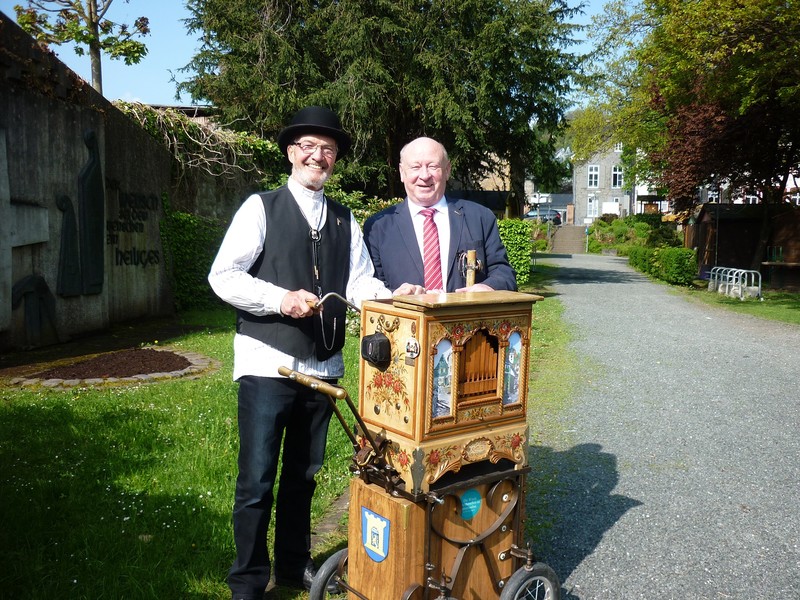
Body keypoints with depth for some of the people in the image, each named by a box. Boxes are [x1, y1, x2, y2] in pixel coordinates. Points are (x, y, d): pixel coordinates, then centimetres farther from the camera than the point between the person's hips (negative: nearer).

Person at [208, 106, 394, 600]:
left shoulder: (345, 220, 11)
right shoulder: (261, 208, -2)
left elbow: (359, 282, 1)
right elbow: (223, 276, -8)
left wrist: (392, 300, -18)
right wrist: (281, 298, -21)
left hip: (324, 367, 5)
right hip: (268, 364, -4)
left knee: (304, 475, 18)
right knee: (257, 481, 1)